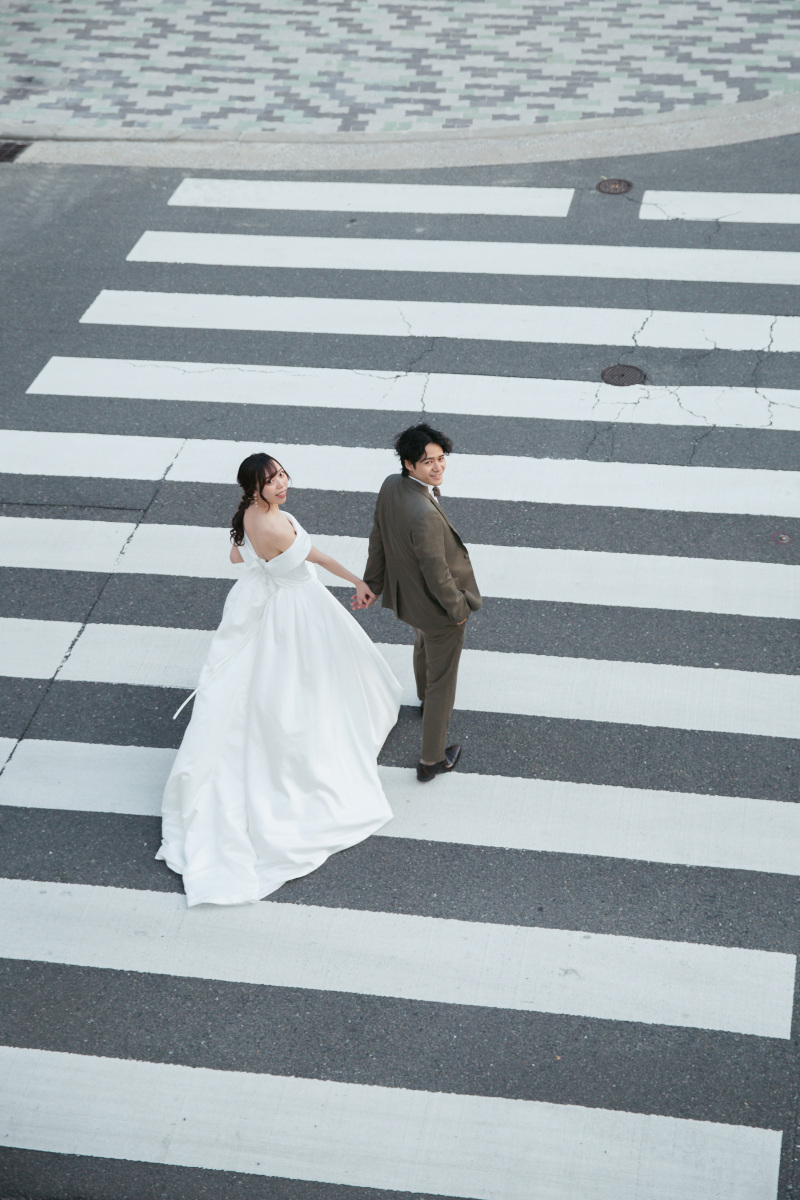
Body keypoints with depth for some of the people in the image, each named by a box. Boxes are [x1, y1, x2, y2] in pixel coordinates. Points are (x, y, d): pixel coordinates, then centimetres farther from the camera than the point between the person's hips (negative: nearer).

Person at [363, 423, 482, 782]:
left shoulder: (390, 487, -16)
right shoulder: (425, 515, -41)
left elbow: (378, 538, -1)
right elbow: (437, 573, -31)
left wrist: (372, 584, 12)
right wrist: (458, 608, -13)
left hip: (407, 592, 9)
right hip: (437, 605, -9)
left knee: (424, 642, 39)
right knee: (441, 682, 11)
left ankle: (425, 696, 70)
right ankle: (431, 760, 27)